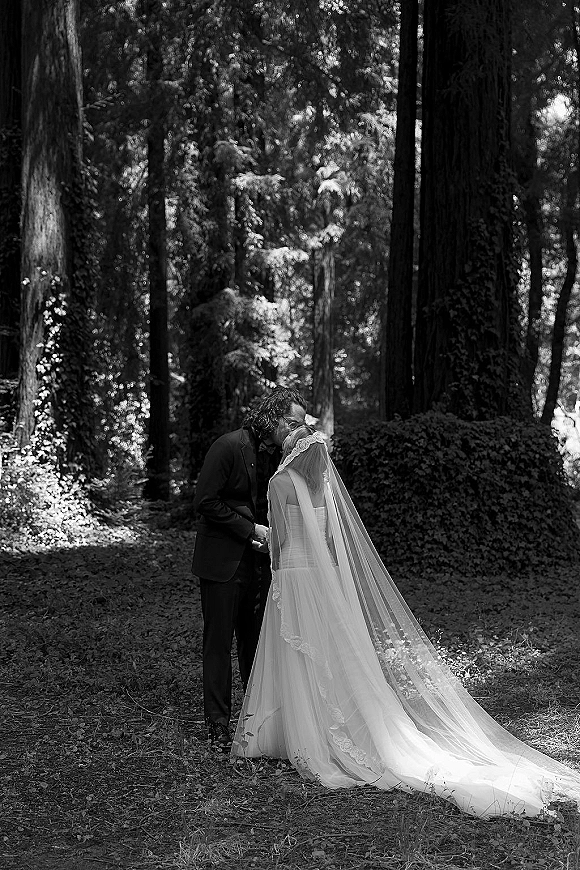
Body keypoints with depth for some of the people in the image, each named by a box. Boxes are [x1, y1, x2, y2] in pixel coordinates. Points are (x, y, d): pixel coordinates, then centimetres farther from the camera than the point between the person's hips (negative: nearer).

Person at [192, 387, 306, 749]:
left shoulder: (282, 454, 4)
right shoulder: (229, 447, -14)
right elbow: (205, 502, -14)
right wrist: (251, 529, -15)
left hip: (261, 561, 5)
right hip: (224, 560, -5)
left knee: (257, 639, 8)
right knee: (220, 639, 1)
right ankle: (218, 723, 9)